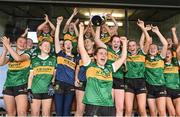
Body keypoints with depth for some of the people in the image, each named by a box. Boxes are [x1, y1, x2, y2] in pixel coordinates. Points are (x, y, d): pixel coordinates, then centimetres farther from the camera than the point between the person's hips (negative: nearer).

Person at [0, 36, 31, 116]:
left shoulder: (27, 54, 1)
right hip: (8, 86, 4)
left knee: (22, 113, -10)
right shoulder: (10, 55, 13)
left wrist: (7, 45, -14)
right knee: (10, 113, 12)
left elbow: (18, 58, -20)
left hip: (21, 86, -4)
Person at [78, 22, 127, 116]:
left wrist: (124, 43, 23)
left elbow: (123, 58, 22)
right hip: (92, 104, -4)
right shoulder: (90, 65, 4)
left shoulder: (109, 68, 13)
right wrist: (81, 31, 1)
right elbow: (81, 48, -1)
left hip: (108, 105, 4)